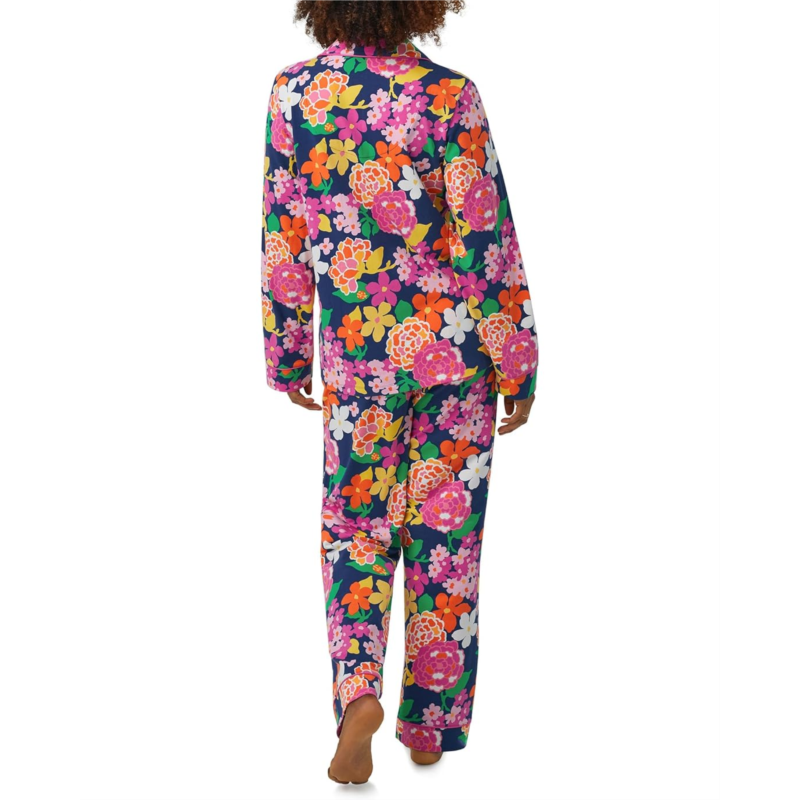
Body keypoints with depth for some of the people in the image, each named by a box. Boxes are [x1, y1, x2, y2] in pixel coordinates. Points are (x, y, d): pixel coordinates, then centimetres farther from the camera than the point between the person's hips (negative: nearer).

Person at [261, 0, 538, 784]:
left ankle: (358, 693, -6)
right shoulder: (449, 97, -10)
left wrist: (287, 356, 13)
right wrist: (517, 363, 1)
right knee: (446, 536, 10)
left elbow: (281, 240, 2)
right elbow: (488, 239, -9)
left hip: (356, 358, 1)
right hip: (454, 347, -1)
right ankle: (430, 725, 20)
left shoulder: (294, 92, -3)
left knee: (355, 531, 15)